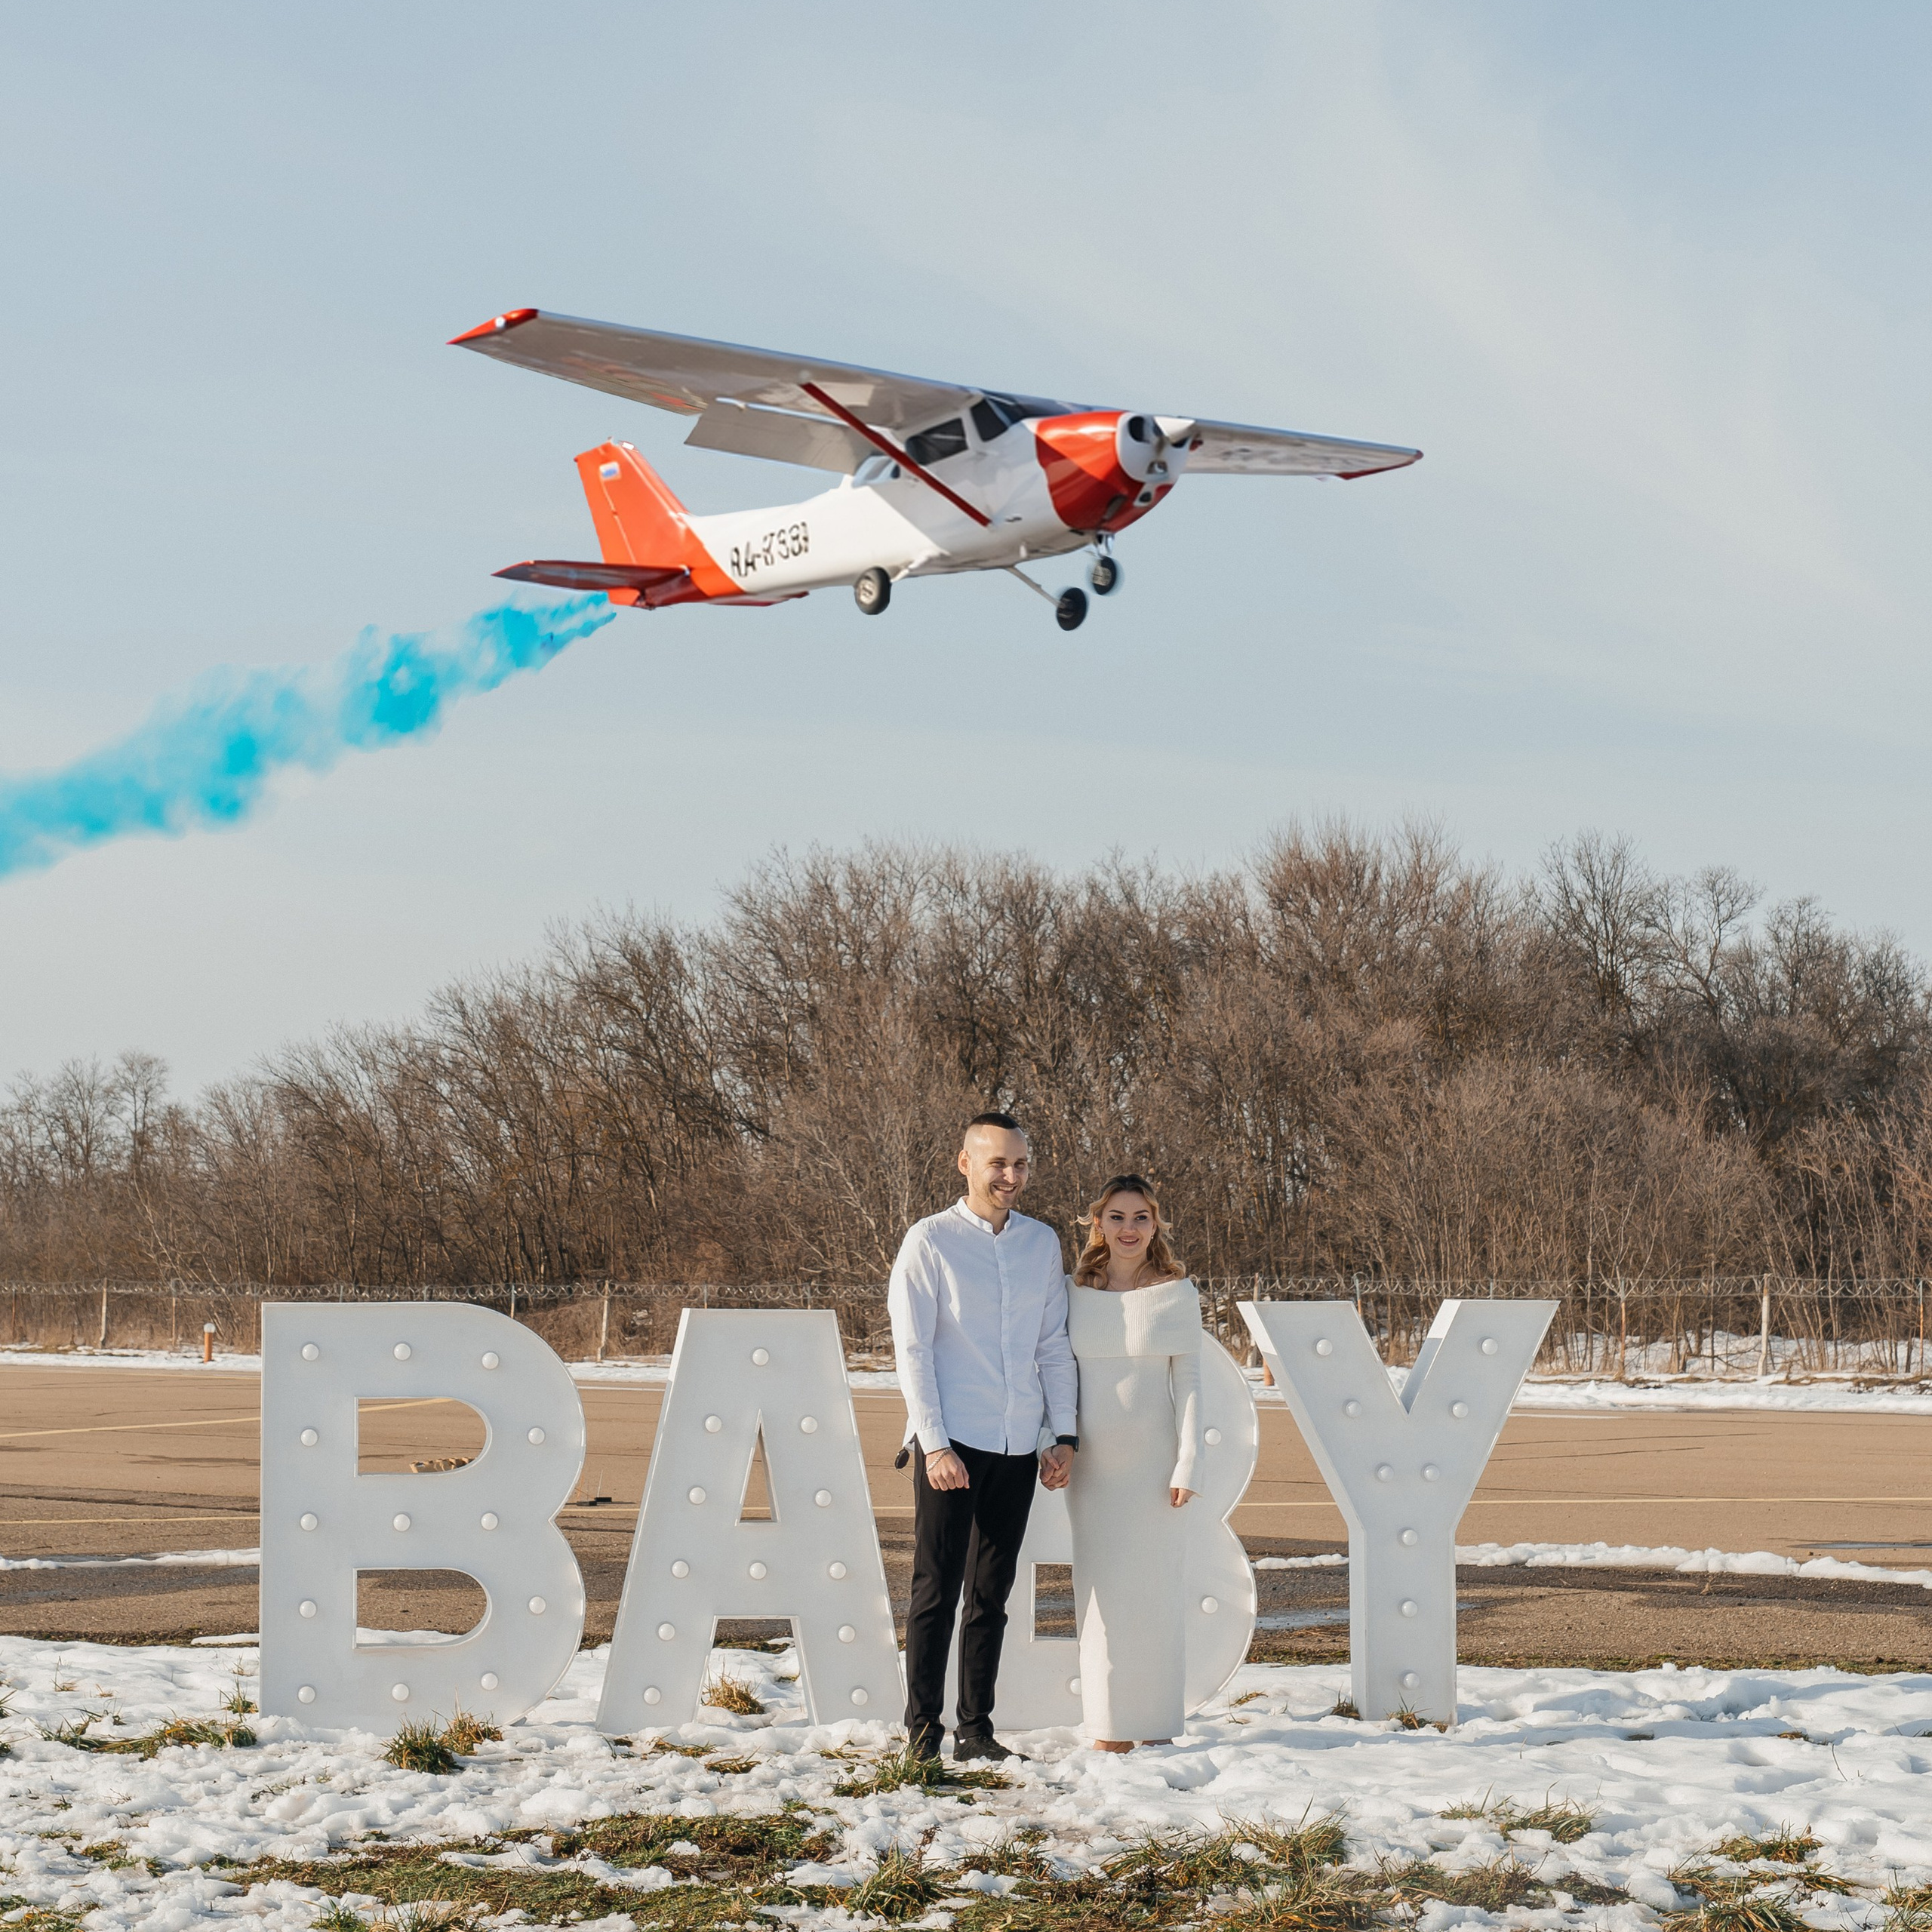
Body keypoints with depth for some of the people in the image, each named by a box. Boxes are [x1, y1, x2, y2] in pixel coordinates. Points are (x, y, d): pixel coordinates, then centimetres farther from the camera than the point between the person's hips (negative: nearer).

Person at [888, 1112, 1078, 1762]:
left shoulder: (1042, 1243, 11)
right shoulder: (931, 1241, -3)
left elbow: (1054, 1348, 15)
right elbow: (913, 1350, -6)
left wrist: (1063, 1435, 6)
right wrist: (935, 1444, -12)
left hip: (1018, 1444, 4)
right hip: (951, 1443, -4)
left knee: (991, 1593, 8)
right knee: (936, 1590, -3)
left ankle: (976, 1727, 12)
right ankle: (923, 1728, 1)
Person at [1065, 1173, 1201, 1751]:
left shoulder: (1177, 1292, -2)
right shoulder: (1075, 1292, 5)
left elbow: (1188, 1380, -3)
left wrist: (1188, 1464, -9)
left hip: (1152, 1459, -2)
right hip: (1093, 1461, 2)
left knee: (1156, 1590, 2)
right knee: (1101, 1590, 4)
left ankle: (1157, 1725, 9)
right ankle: (1109, 1726, 10)